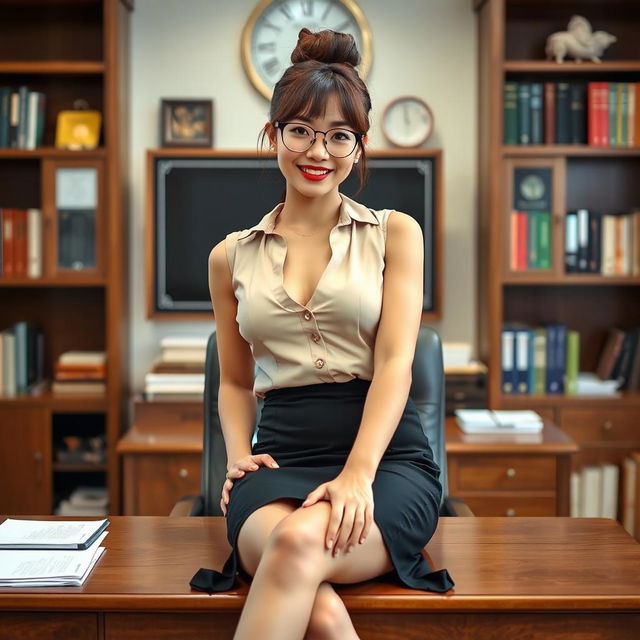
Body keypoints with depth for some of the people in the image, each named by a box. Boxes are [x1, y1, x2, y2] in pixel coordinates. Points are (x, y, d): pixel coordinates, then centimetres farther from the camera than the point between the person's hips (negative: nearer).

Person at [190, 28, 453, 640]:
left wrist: (358, 474, -18)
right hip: (280, 456, 2)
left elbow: (394, 364, -2)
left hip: (387, 453, -1)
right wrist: (238, 453, 1)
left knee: (301, 542, -37)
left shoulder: (393, 233, 10)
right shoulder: (232, 256, 16)